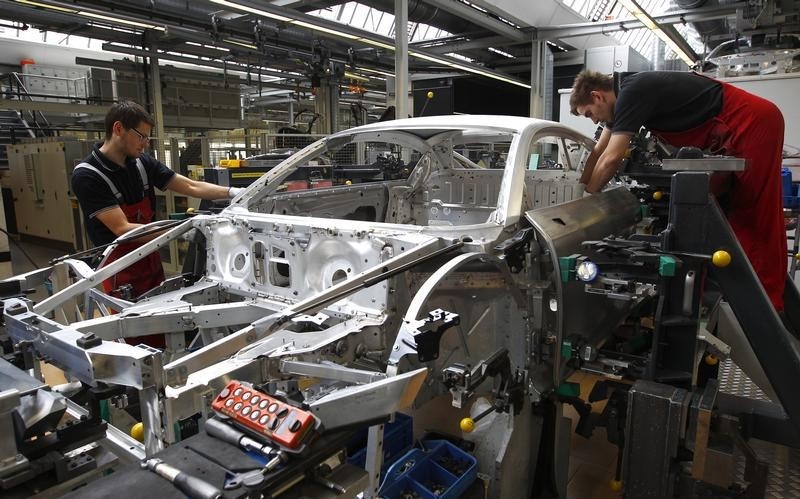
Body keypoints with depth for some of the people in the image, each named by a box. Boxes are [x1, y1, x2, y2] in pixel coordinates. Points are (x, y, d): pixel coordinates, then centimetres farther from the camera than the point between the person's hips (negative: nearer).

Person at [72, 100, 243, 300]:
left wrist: (232, 192, -10)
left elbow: (192, 187, 2)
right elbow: (122, 229, -22)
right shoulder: (87, 176, -17)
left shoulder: (143, 163, 1)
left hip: (153, 265, 6)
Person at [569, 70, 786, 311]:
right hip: (730, 132, 9)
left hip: (752, 122, -9)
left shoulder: (631, 93, -20)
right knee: (721, 209, 8)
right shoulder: (623, 95, 9)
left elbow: (611, 159, -23)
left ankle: (766, 302, -3)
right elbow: (598, 152, 14)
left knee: (757, 216, -8)